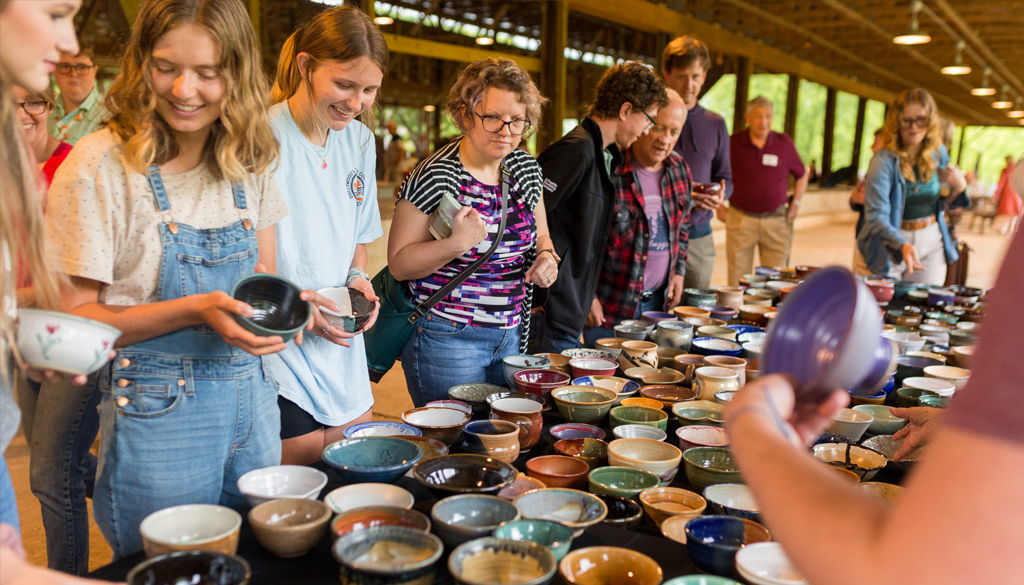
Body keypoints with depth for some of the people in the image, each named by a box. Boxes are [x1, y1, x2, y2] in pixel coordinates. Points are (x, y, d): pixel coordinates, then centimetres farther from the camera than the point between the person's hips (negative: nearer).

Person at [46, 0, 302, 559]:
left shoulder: (249, 163, 4)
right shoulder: (101, 166, -13)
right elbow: (71, 317, -11)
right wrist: (194, 310, -24)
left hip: (253, 400, 5)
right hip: (157, 412, -5)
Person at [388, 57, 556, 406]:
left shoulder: (525, 168, 4)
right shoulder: (435, 177, -16)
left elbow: (540, 235, 17)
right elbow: (398, 263, -15)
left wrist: (545, 256, -5)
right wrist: (456, 245, -30)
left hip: (511, 334, 7)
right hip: (447, 338, -6)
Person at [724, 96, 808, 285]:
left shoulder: (784, 143, 3)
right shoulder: (733, 142, -2)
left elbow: (802, 175, 17)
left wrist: (795, 204, 9)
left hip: (776, 220, 2)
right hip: (740, 219, -1)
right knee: (737, 281, 1)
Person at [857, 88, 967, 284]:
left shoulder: (938, 153, 2)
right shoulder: (884, 160, -17)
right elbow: (876, 215, -24)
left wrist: (959, 186, -6)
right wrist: (903, 245, -39)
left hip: (931, 241, 4)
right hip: (890, 244, -4)